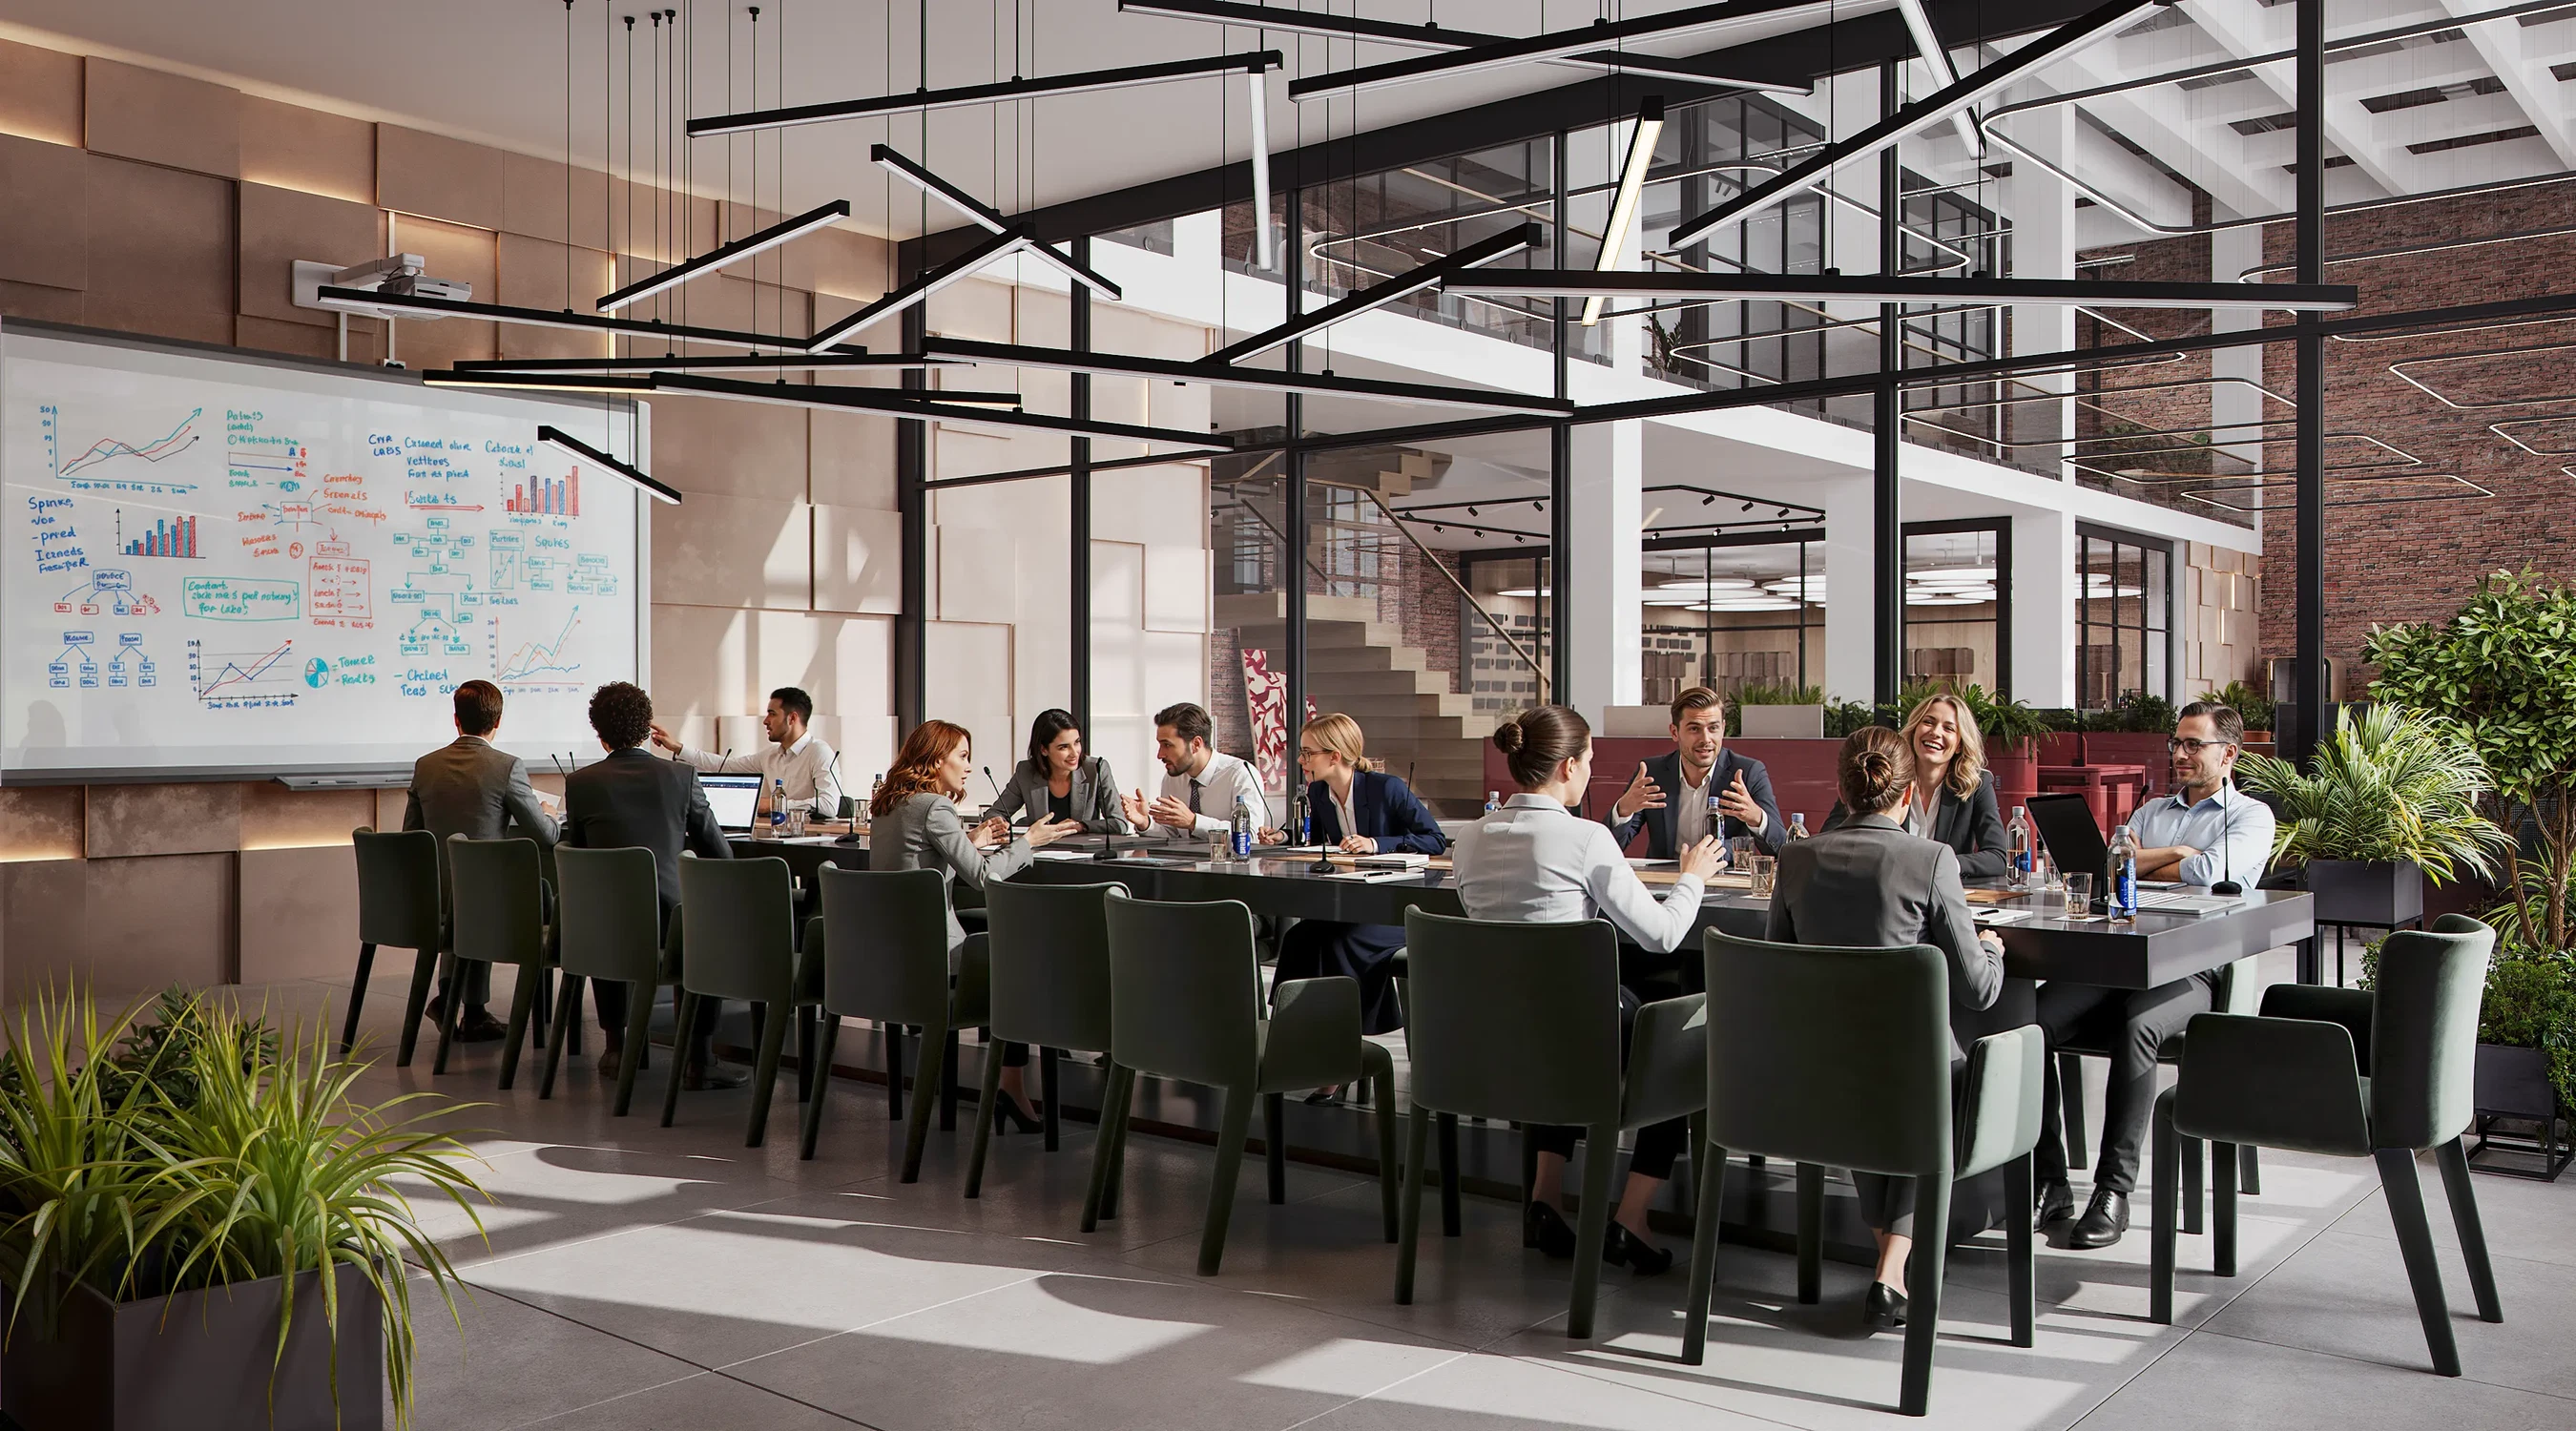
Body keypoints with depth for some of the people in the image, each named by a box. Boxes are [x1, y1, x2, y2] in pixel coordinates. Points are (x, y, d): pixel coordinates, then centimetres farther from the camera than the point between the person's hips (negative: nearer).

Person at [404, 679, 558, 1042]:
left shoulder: (425, 766, 3)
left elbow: (411, 834, 12)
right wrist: (549, 817, 15)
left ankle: (450, 1000, 30)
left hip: (432, 897, 6)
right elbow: (545, 836, -8)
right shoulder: (508, 767, -12)